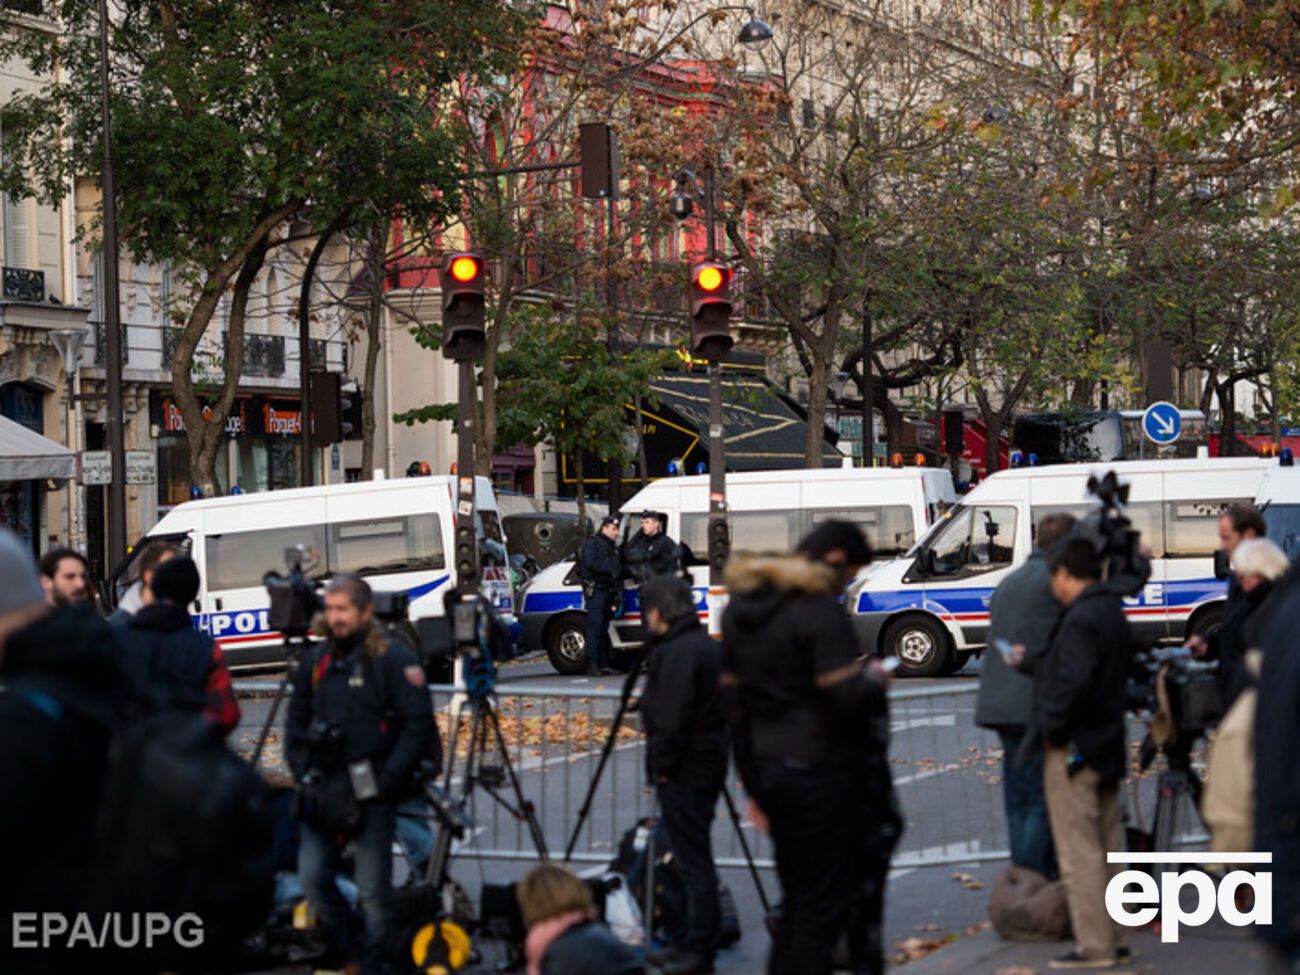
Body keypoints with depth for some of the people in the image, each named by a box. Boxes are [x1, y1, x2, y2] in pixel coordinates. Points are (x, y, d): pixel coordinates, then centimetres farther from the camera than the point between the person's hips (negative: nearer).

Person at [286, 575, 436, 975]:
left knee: (373, 889, -3)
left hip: (370, 795, -6)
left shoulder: (393, 659, -6)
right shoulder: (316, 660, 12)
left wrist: (386, 781, -13)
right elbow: (296, 721, 22)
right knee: (312, 877, 3)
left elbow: (419, 727, -9)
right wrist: (303, 773, 9)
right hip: (323, 793, 6)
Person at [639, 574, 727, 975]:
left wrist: (662, 766, -13)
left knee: (693, 860, -5)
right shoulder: (708, 646, 14)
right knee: (694, 856, 15)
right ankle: (691, 942, 21)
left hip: (683, 773, -10)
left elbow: (672, 718, -22)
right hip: (708, 764, 10)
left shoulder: (677, 652, -17)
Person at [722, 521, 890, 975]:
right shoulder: (819, 610, -16)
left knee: (796, 899, 17)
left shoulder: (740, 610, 11)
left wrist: (754, 784, 19)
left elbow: (735, 703, 14)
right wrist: (873, 680, 0)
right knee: (823, 905, -2)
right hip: (824, 775, -8)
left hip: (772, 770, 8)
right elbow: (846, 697, -22)